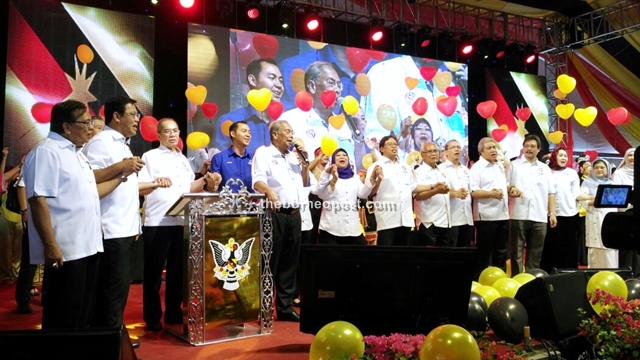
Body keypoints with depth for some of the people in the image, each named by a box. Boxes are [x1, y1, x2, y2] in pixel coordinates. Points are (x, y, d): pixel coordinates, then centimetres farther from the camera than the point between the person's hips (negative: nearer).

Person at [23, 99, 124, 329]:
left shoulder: (76, 153, 17)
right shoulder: (46, 152, -13)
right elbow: (38, 200, -20)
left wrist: (122, 175, 15)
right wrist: (50, 245, -24)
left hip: (87, 247, 9)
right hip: (64, 250, -9)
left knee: (82, 313, 16)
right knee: (62, 319, 0)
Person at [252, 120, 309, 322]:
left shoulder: (293, 157, 19)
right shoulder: (263, 153, -2)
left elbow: (304, 183, 22)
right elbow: (258, 181, -17)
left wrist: (304, 163, 9)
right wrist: (269, 191, -37)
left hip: (294, 214, 7)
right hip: (274, 214, -7)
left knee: (290, 262, 9)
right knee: (270, 261, -4)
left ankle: (285, 307, 16)